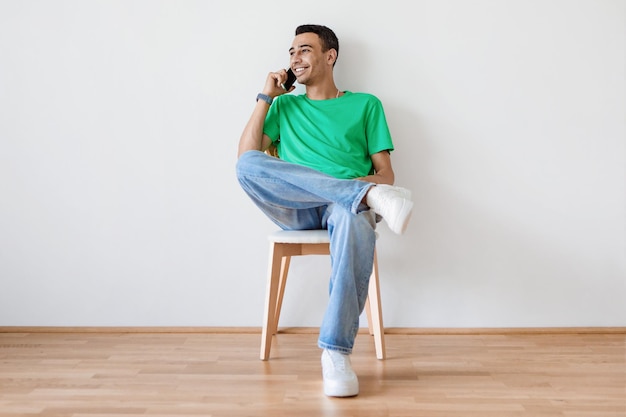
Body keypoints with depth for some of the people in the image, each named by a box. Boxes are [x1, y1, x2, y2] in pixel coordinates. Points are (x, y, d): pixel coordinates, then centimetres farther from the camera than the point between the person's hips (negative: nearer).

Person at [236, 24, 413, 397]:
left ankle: (337, 353, -34)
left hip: (344, 205, -1)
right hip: (295, 209, 2)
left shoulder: (365, 104, 19)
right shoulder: (284, 106, 25)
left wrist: (372, 181, -12)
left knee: (356, 220, -40)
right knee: (247, 165, -30)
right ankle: (369, 196, -37)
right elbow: (246, 154, 10)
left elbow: (386, 173, 12)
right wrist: (266, 97, 9)